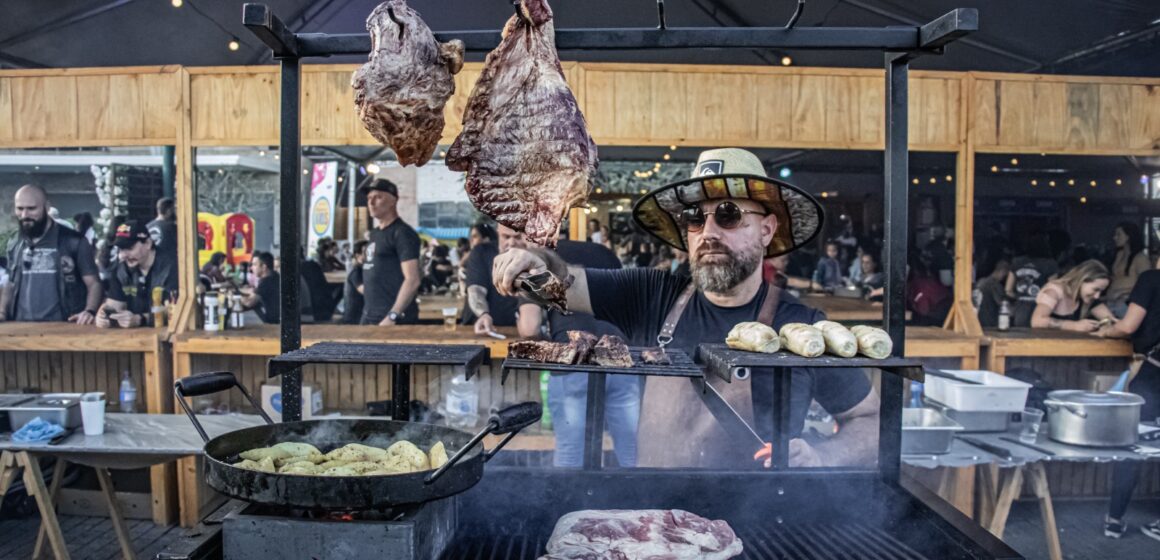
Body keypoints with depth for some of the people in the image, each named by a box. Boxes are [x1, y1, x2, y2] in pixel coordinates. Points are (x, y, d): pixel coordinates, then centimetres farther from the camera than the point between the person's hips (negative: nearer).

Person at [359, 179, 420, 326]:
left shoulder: (402, 233, -10)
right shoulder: (375, 233, 16)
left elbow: (413, 280, -19)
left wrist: (392, 316, -24)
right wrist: (367, 314, 15)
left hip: (395, 320, -9)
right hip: (369, 318, 9)